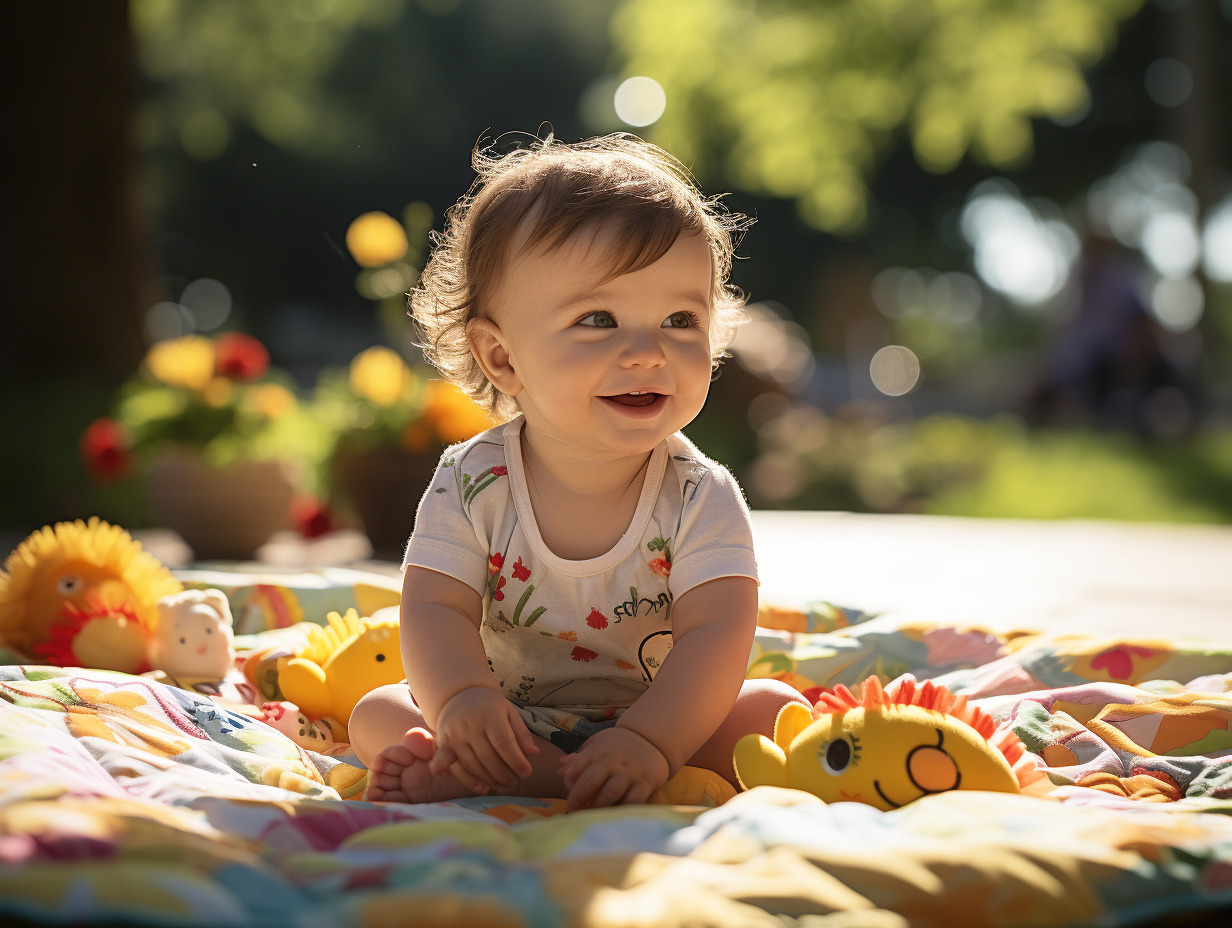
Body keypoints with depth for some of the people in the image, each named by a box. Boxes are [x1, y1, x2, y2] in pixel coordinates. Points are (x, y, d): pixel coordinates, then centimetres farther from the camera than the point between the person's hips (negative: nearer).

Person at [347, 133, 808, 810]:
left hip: (661, 721, 0)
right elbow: (436, 610, -19)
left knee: (775, 708, -25)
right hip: (507, 723, 1)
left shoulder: (701, 498, -17)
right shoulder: (472, 484, -14)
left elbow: (717, 634, -27)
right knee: (377, 715, -15)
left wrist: (649, 741, -44)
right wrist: (462, 700, -41)